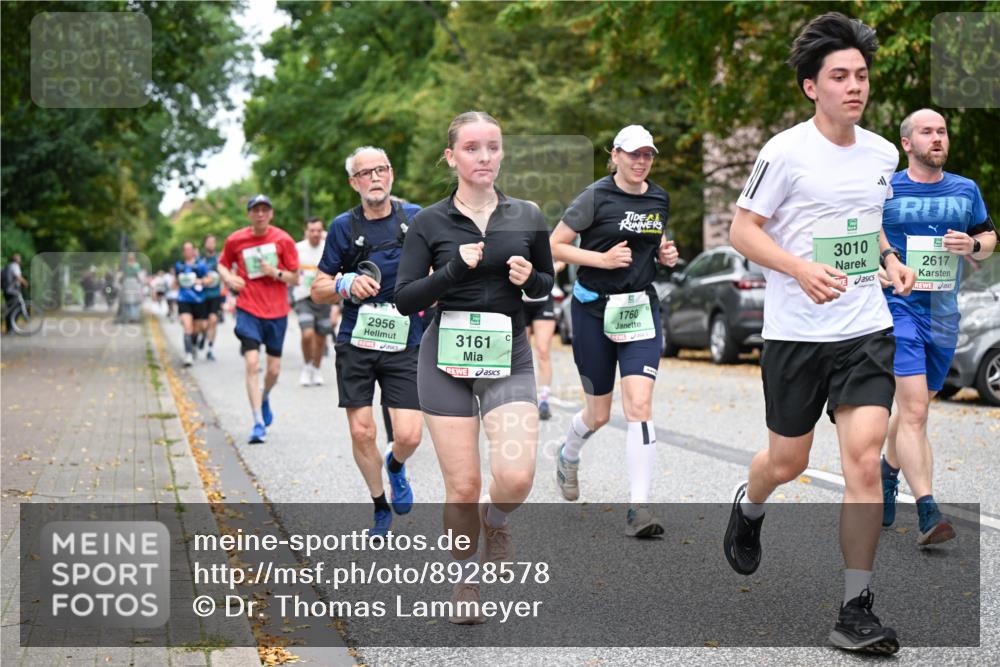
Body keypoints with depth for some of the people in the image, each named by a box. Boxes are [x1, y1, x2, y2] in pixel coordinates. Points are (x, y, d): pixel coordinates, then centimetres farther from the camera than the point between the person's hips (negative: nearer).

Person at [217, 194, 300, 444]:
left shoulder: (283, 240, -4)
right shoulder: (235, 240, -2)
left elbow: (295, 279, 1)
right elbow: (222, 264, 15)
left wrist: (275, 272, -18)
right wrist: (229, 278, -7)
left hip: (276, 312, 1)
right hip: (248, 310, -1)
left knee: (274, 369, 7)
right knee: (252, 364, -16)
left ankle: (265, 398, 42)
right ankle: (258, 423, -13)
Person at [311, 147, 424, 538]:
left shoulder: (415, 218, 1)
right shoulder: (344, 226, 1)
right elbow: (318, 291, 6)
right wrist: (346, 286, -14)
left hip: (404, 344, 0)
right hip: (356, 343, 1)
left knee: (408, 436, -9)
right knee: (362, 433, 0)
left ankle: (395, 467, 28)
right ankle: (381, 509, 23)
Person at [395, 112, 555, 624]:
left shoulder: (527, 217, 4)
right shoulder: (430, 222, -1)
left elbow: (549, 285, 15)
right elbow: (405, 300, -5)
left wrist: (529, 279, -8)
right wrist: (455, 269, -18)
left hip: (509, 358, 1)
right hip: (447, 357, -1)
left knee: (516, 476, -17)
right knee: (462, 486, -1)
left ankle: (496, 521, 19)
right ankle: (465, 582, 23)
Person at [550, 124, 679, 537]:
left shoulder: (660, 199, 8)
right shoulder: (596, 197, -8)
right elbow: (554, 246, -7)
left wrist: (666, 255, 2)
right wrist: (602, 259, -18)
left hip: (640, 309, 3)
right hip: (594, 310, -3)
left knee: (639, 403, -14)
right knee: (599, 414, 8)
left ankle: (638, 508, -14)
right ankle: (568, 456, 44)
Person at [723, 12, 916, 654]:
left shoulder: (882, 153, 7)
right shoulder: (786, 151, -10)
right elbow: (743, 229, -8)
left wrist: (890, 262, 6)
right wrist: (802, 269, -23)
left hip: (867, 330, 3)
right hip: (795, 332, -3)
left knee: (864, 460, -10)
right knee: (787, 462, 11)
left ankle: (857, 611, -2)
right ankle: (749, 508, 49)